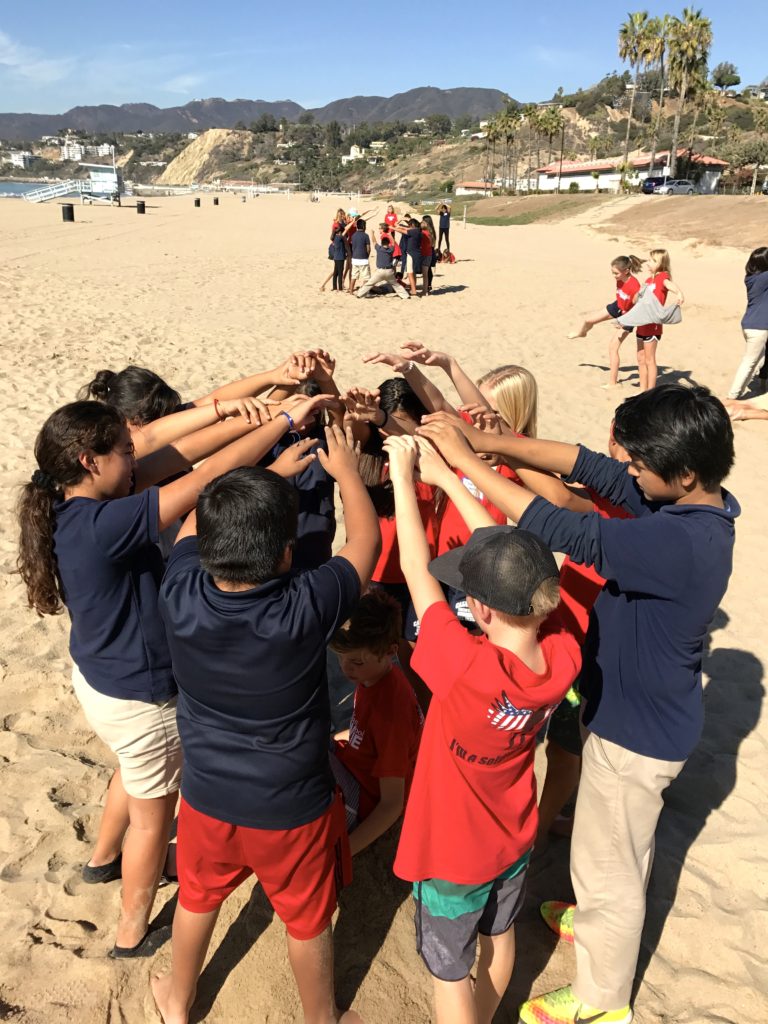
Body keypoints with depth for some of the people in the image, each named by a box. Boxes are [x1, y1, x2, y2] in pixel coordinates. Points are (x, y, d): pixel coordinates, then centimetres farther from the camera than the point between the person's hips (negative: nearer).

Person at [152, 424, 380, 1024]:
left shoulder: (180, 596, -25)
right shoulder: (307, 608, -33)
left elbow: (195, 513, -6)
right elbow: (365, 539, -15)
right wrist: (345, 469, 2)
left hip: (207, 799, 3)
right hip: (292, 809, -3)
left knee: (198, 899, 30)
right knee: (308, 920, 23)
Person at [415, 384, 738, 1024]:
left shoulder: (681, 540, -35)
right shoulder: (686, 505, -7)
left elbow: (562, 532, -37)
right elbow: (589, 467, -9)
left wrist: (464, 461, -31)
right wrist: (487, 441, -17)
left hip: (637, 733, -9)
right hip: (651, 718, 9)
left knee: (605, 866, 14)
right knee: (629, 846, 32)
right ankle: (610, 924, 58)